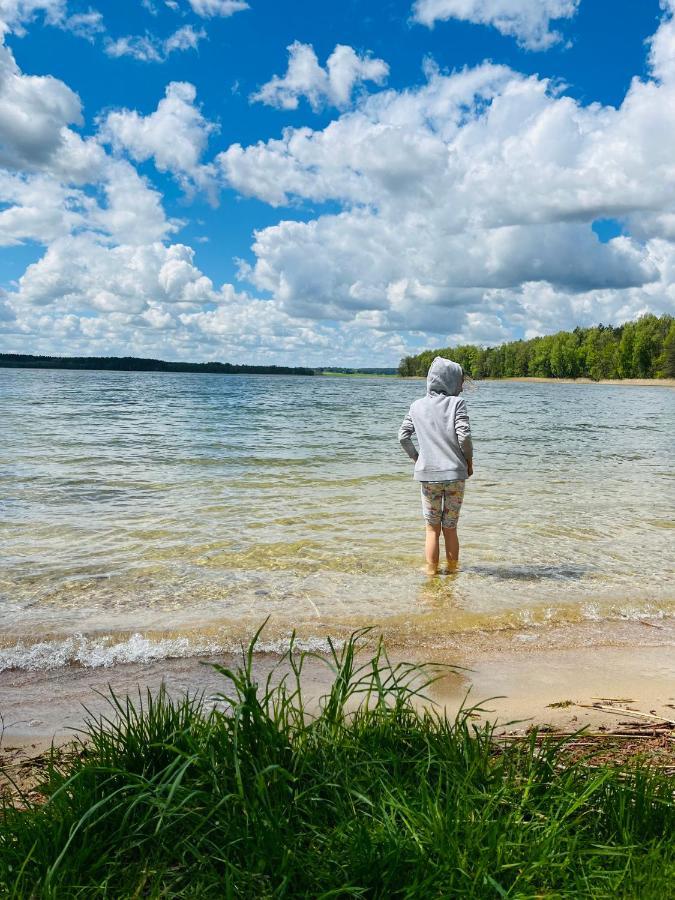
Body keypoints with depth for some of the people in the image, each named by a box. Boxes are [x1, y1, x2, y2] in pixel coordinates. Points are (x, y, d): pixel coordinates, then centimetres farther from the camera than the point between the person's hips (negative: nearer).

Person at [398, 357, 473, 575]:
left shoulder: (417, 406, 6)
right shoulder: (456, 403, -5)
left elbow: (403, 436, 4)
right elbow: (464, 436, -13)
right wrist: (469, 460, 2)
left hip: (428, 474, 2)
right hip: (455, 474, -2)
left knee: (432, 529, 13)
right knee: (450, 528, 11)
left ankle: (431, 571, 18)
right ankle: (452, 571, 21)